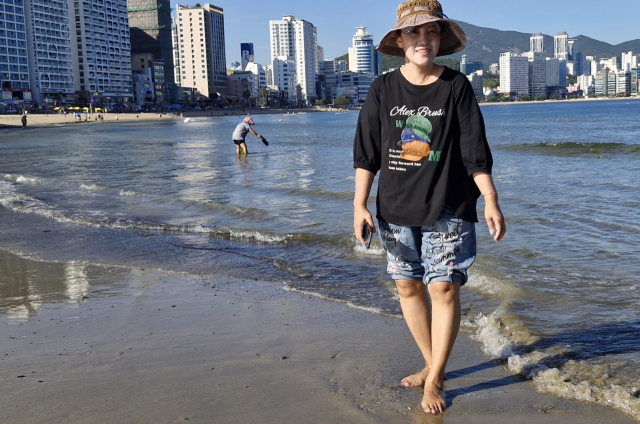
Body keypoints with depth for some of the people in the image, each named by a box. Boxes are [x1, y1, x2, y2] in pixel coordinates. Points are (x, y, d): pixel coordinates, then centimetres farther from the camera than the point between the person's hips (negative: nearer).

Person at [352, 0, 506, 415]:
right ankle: (433, 365, 28)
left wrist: (491, 202, -7)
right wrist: (360, 204, -3)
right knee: (409, 287, 9)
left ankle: (434, 380, 9)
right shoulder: (383, 89, 3)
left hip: (448, 210, -2)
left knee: (444, 288, -5)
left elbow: (476, 151, -2)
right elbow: (366, 152, 3)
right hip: (396, 209, 3)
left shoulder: (457, 87, -1)